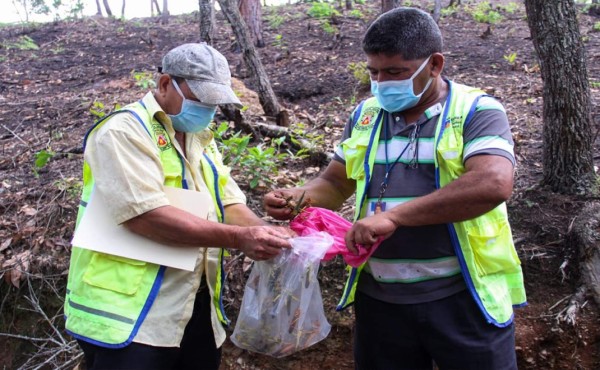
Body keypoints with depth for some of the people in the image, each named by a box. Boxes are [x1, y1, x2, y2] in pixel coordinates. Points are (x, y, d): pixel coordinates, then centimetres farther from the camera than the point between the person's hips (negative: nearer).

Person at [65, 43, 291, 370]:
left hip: (197, 309, 8)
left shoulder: (201, 138, 13)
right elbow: (146, 216, -24)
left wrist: (265, 233, -12)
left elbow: (230, 204, 8)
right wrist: (239, 238, -24)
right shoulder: (124, 130, -12)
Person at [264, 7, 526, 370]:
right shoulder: (365, 115, 7)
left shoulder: (477, 111, -8)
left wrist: (393, 216, -28)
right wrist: (298, 197, -9)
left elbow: (493, 185, -25)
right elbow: (335, 183, 14)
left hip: (464, 297, -4)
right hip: (380, 298, 5)